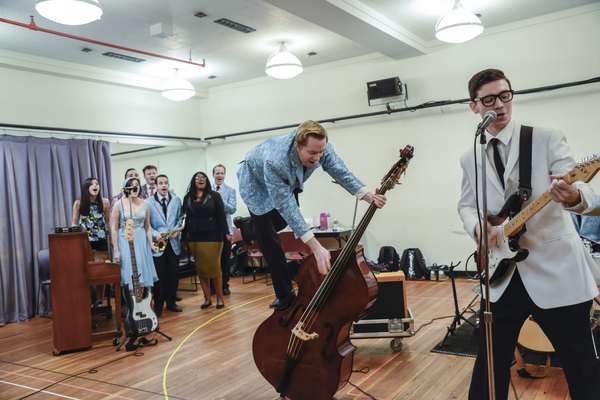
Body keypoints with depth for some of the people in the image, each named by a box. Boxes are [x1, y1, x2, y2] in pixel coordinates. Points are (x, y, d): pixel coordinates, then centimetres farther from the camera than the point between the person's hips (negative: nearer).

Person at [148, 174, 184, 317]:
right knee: (159, 276, 1)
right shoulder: (148, 202, -2)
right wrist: (155, 234, -15)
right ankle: (158, 306, 13)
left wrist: (176, 230, -6)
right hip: (158, 243, -3)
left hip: (173, 243, 3)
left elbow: (180, 218, 11)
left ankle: (171, 302, 23)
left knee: (174, 274, 7)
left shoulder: (176, 200, 9)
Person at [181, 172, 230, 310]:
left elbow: (221, 216, -2)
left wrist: (226, 233, -11)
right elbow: (185, 219, 10)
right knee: (201, 269, 3)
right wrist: (184, 238, 8)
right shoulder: (187, 198, 11)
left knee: (214, 268, -2)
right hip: (194, 238, 3)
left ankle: (220, 298, 8)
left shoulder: (214, 196, 4)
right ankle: (207, 299, 11)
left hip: (212, 237, -3)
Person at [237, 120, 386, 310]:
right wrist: (316, 247, -49)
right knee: (267, 238, -10)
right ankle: (285, 296, -2)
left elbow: (341, 173, -22)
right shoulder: (275, 160, -47)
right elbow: (286, 207, -45)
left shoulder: (320, 147, -31)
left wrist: (368, 196, -40)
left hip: (288, 182, 6)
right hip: (256, 182, -6)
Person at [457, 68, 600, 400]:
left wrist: (572, 196, -36)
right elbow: (465, 205, 17)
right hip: (502, 276, 3)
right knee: (491, 364, 12)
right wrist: (476, 226, -7)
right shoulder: (469, 158, 9)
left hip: (556, 271, -3)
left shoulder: (547, 138, -3)